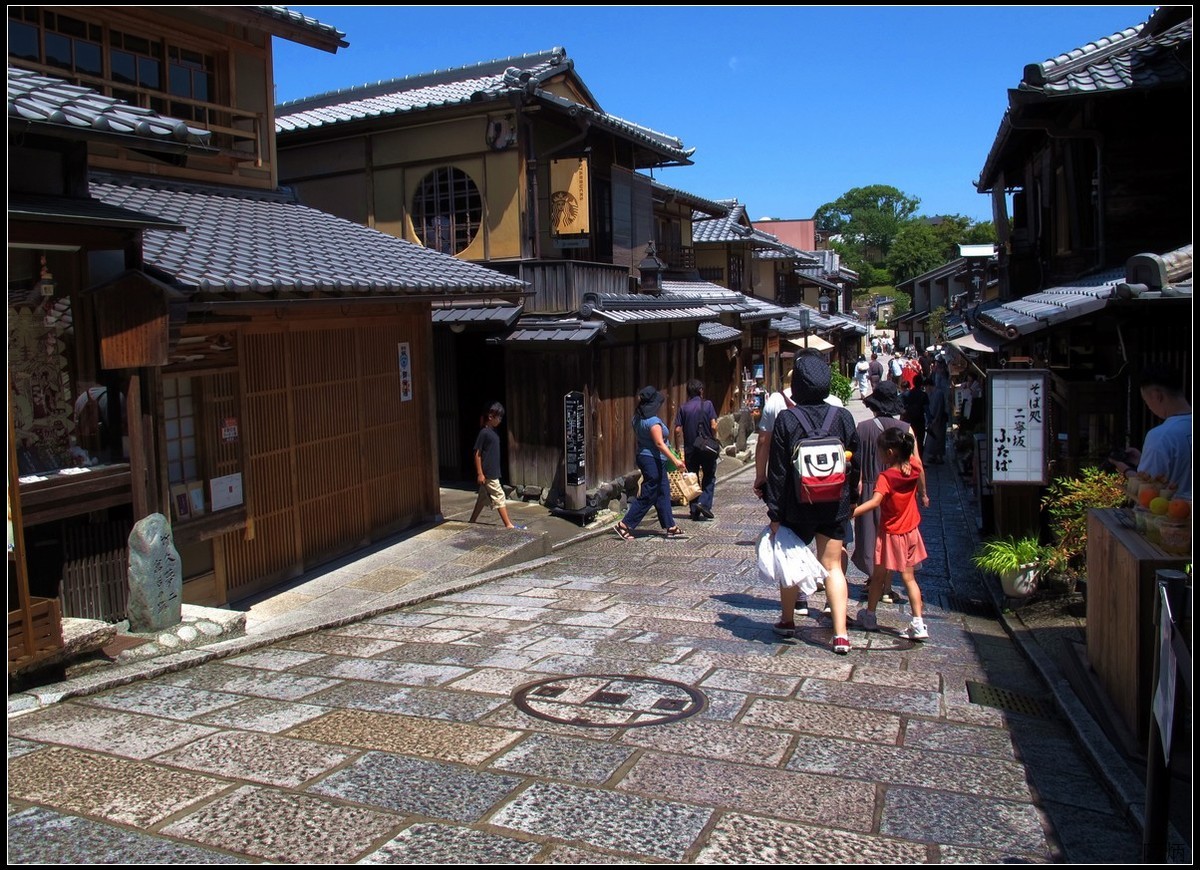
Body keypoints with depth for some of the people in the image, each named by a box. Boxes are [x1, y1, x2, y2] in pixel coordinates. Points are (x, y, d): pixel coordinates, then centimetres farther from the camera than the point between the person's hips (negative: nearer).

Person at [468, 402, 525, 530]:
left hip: (492, 473, 9)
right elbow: (477, 454, -14)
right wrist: (480, 473, -16)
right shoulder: (484, 432, -14)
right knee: (499, 497, -5)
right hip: (487, 474, -9)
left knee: (483, 498, 14)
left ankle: (472, 522, 23)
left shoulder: (492, 431, 12)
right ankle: (509, 525, -2)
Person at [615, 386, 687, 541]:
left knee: (663, 493, 13)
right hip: (653, 460, -10)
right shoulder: (653, 421, -21)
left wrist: (636, 457, 25)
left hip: (643, 457, 10)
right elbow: (659, 443, -25)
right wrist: (675, 460, -26)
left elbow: (635, 440, 16)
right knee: (647, 496, -3)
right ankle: (624, 526, 0)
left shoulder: (637, 418, 7)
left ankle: (670, 527, 17)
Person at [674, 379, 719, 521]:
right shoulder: (707, 404, -5)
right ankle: (704, 502, -7)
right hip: (707, 446, -2)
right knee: (709, 476, 12)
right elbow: (713, 426, -10)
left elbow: (678, 430, -4)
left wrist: (677, 447, 7)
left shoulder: (683, 408, 0)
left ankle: (694, 511, 11)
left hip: (690, 448, 2)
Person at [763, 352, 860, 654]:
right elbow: (855, 464, 4)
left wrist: (774, 512, -5)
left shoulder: (786, 420, -12)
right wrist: (849, 500, 16)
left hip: (797, 507, -2)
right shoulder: (843, 417, -3)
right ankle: (841, 634, 3)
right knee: (833, 566, 9)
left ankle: (787, 620, 31)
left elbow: (777, 470, -10)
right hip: (834, 507, 2)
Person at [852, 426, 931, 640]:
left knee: (878, 576, 12)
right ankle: (918, 624, 3)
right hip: (911, 532, 6)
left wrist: (850, 513, -40)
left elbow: (875, 501, -36)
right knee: (909, 578, 10)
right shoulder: (914, 466, -6)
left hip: (891, 534, -5)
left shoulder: (886, 477, -24)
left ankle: (869, 616, 26)